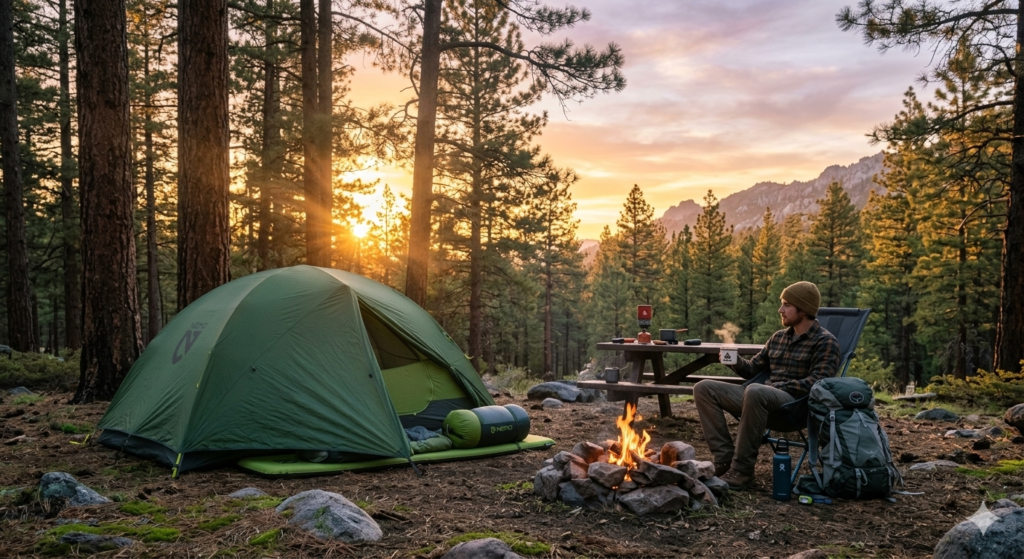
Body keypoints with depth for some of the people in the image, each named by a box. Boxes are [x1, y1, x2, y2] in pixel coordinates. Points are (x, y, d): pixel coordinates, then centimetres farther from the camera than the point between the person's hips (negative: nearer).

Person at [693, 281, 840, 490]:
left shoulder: (825, 341, -1)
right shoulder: (778, 337, 21)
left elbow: (816, 383, -13)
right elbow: (754, 369, 23)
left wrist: (778, 387, -19)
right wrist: (735, 362, 1)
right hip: (762, 397, 8)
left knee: (756, 392, -41)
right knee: (704, 389, -5)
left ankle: (742, 470, -32)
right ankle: (726, 459, -15)